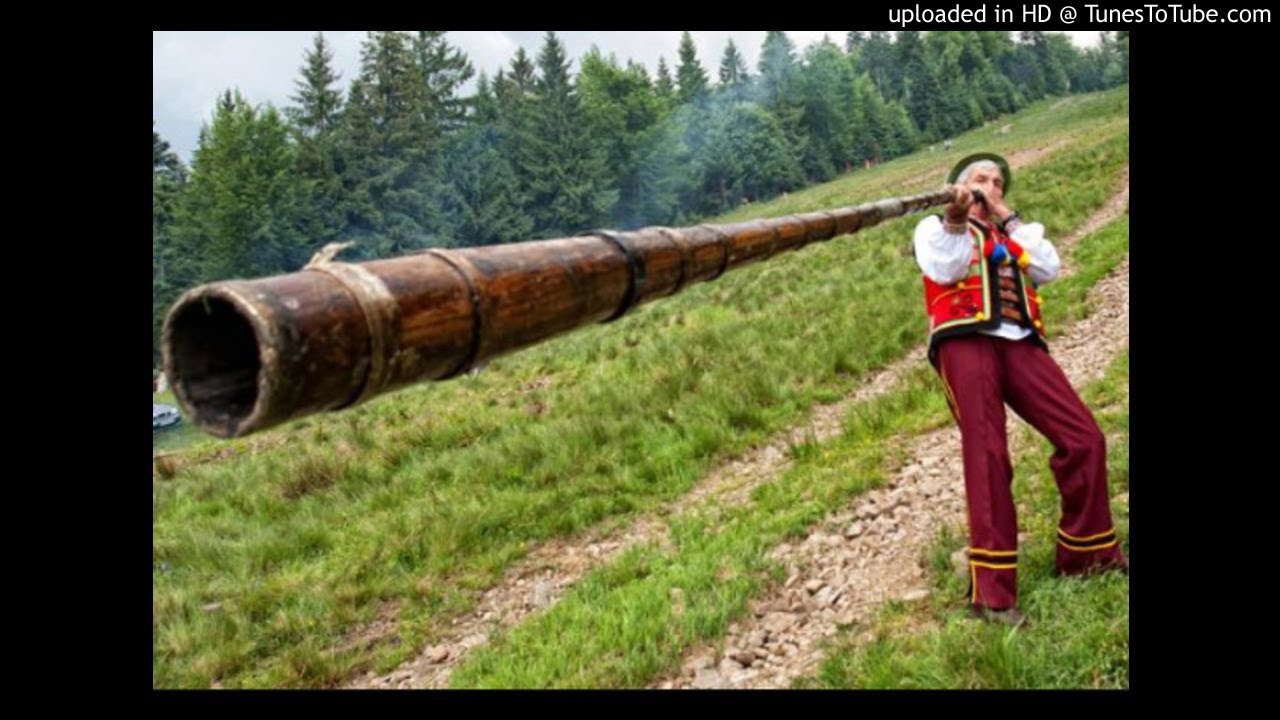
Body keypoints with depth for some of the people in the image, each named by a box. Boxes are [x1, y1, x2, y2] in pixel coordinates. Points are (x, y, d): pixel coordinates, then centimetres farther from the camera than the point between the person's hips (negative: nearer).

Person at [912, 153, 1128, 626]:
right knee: (987, 457, -16)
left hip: (1019, 342, 4)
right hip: (966, 341, -4)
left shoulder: (1016, 231, 31)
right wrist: (957, 221, -13)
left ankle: (1086, 552, 12)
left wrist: (1007, 218, 9)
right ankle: (992, 590, -17)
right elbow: (944, 270, -2)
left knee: (1083, 438, -7)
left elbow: (1047, 269, 9)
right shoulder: (935, 227, 20)